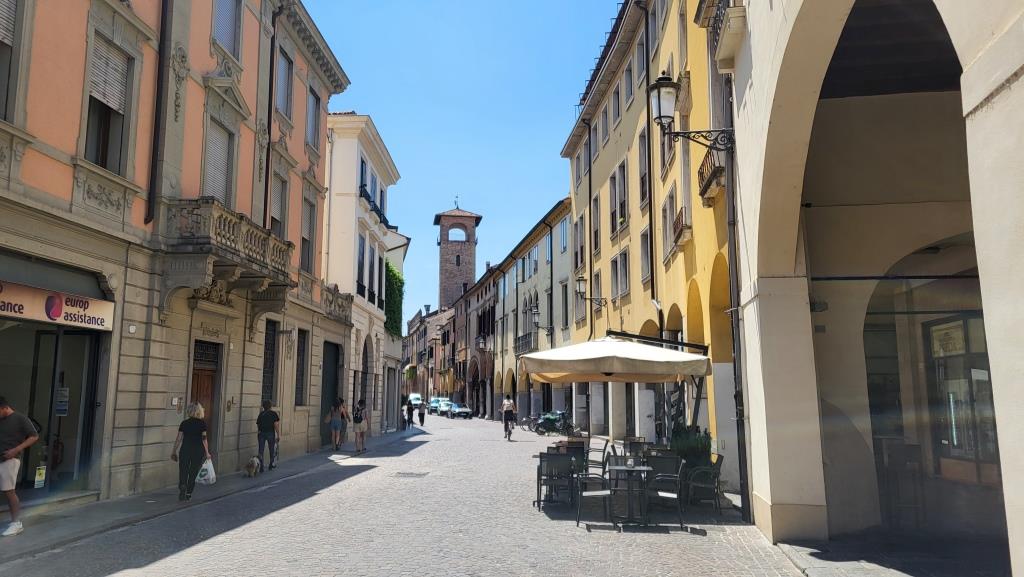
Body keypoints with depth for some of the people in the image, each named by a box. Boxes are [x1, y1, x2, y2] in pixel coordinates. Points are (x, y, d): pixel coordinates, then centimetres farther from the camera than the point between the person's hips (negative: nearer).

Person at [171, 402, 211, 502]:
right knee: (193, 472, 9)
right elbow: (204, 439, -5)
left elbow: (179, 439, 3)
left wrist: (174, 451, 12)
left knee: (183, 470, 7)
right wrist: (207, 453, 0)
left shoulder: (184, 423, 2)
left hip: (185, 449, 1)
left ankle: (182, 486, -19)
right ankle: (188, 494, 12)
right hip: (198, 450, -1)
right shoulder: (202, 423, -3)